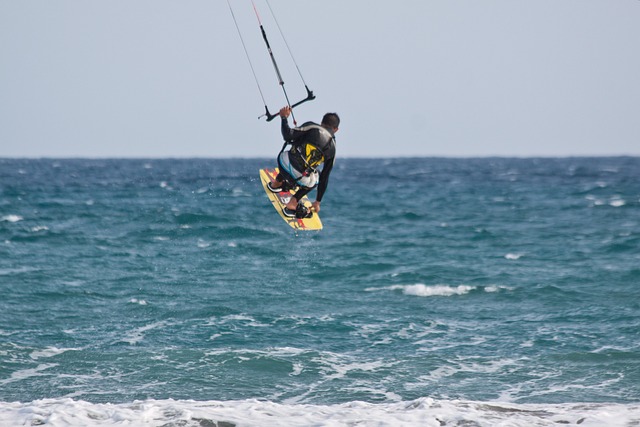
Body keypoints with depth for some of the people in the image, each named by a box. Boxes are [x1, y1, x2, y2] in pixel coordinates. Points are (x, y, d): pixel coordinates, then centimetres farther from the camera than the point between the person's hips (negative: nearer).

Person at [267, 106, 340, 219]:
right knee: (316, 179, 35)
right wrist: (318, 202, 30)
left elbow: (288, 135, -9)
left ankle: (277, 183, 56)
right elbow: (325, 178, 21)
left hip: (285, 164, 0)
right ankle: (292, 205, 20)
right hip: (302, 179, 0)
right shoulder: (332, 149, 14)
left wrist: (284, 117, 8)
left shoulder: (312, 127, 4)